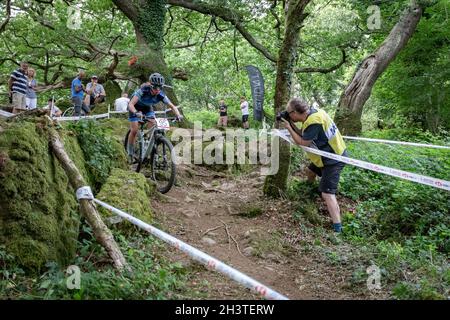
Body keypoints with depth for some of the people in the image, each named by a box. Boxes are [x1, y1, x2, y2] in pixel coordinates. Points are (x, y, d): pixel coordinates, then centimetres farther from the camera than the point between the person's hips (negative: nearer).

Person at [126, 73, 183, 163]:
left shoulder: (161, 95, -29)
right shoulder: (143, 90, -39)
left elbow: (172, 106, -22)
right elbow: (131, 104, -43)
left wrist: (178, 115, -41)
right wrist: (136, 113, -63)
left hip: (147, 107, 3)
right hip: (135, 106, -3)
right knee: (134, 130, -12)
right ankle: (130, 152, 6)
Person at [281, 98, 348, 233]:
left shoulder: (313, 122, -29)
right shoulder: (313, 112, 0)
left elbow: (303, 143, -20)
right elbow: (304, 136, 8)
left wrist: (289, 128, -13)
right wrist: (292, 124, -2)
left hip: (333, 160, -10)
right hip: (331, 155, 10)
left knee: (327, 194, -14)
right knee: (310, 171, 32)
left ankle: (338, 228, -16)